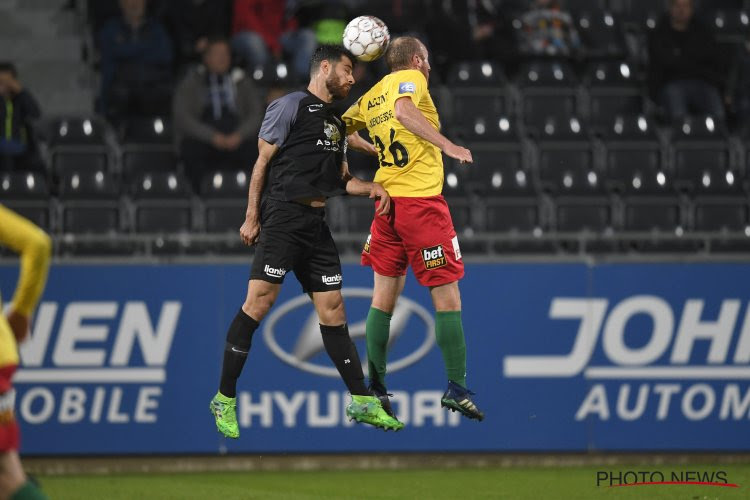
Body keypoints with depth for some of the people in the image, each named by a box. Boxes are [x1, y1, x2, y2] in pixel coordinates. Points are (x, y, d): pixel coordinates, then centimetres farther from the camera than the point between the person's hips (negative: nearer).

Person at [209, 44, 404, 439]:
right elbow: (263, 160, -4)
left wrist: (371, 188, 7)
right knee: (259, 302, -13)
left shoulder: (335, 122, 23)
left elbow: (341, 179, 28)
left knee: (332, 309, 7)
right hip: (284, 217, -8)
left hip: (317, 224, 8)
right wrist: (252, 217, -9)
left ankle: (362, 402, 8)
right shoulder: (291, 106, -2)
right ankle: (224, 399, -9)